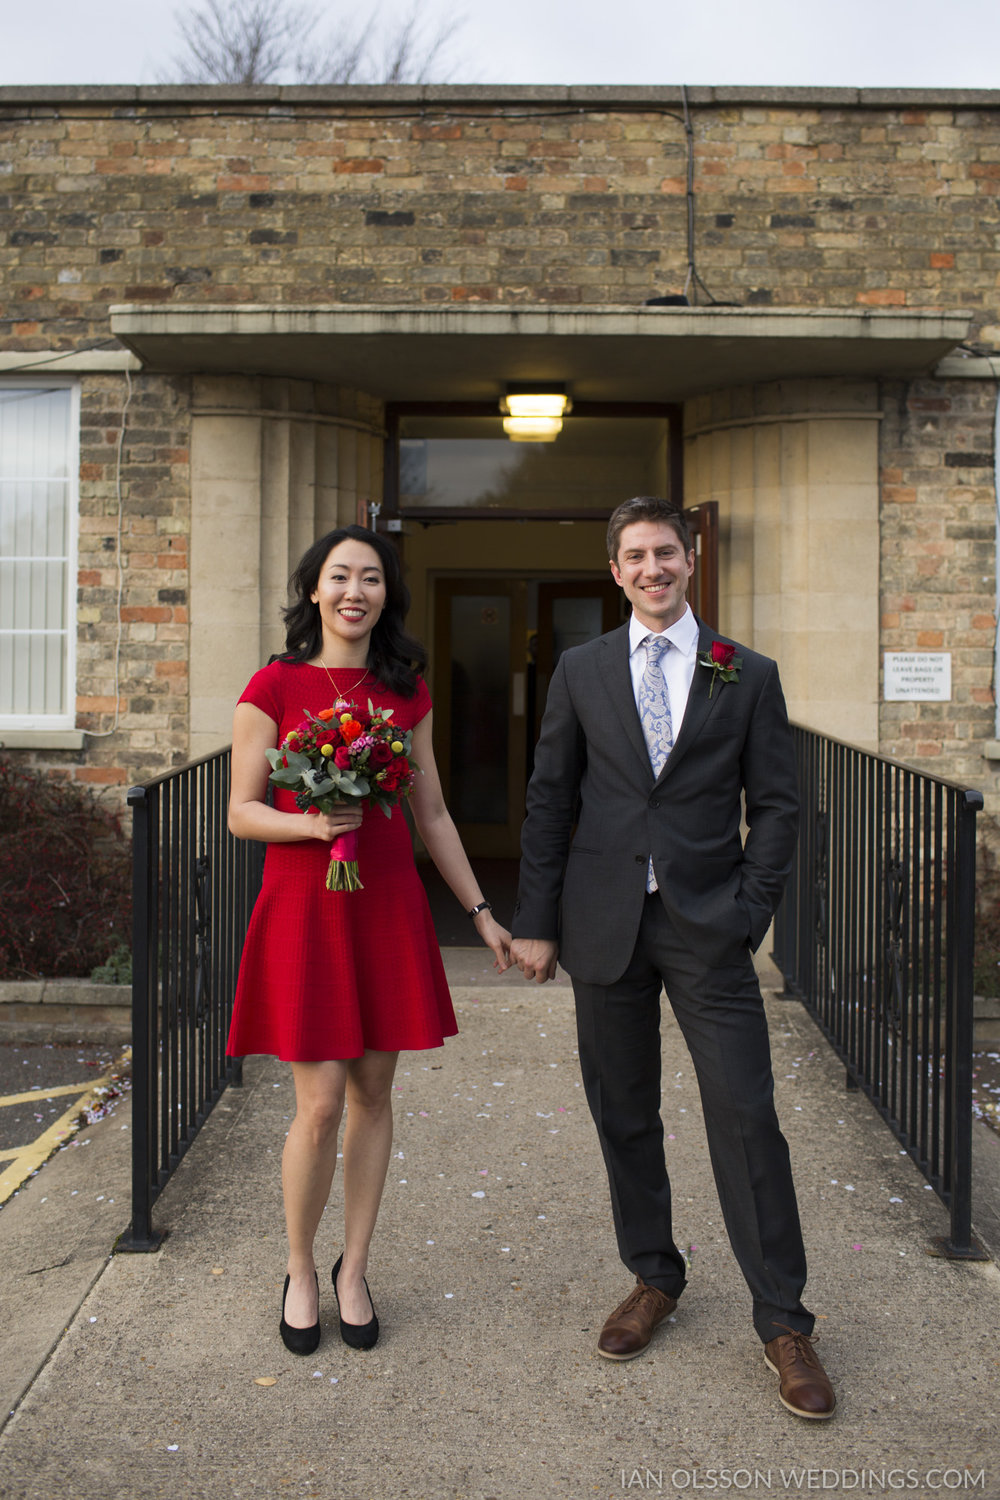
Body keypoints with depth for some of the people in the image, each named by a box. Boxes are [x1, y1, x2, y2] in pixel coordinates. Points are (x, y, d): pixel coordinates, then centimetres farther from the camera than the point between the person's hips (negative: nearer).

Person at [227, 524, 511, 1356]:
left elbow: (432, 813, 12)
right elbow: (241, 811, -1)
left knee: (374, 1093, 9)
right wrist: (312, 824, -21)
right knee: (320, 1105, -2)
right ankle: (301, 1271, 23)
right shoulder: (274, 687, -3)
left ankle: (354, 1271, 27)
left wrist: (482, 912, 11)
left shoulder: (407, 692, 7)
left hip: (388, 908, 3)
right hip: (305, 906, -3)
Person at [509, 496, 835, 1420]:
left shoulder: (748, 676, 3)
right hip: (605, 922, 2)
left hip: (706, 926, -1)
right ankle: (654, 1279, 30)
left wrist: (748, 913, -5)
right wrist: (536, 921, 2)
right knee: (623, 1113, 11)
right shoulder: (581, 671, 7)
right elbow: (551, 800, 6)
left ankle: (783, 1320, 11)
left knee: (745, 1114, -3)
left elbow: (777, 805, 4)